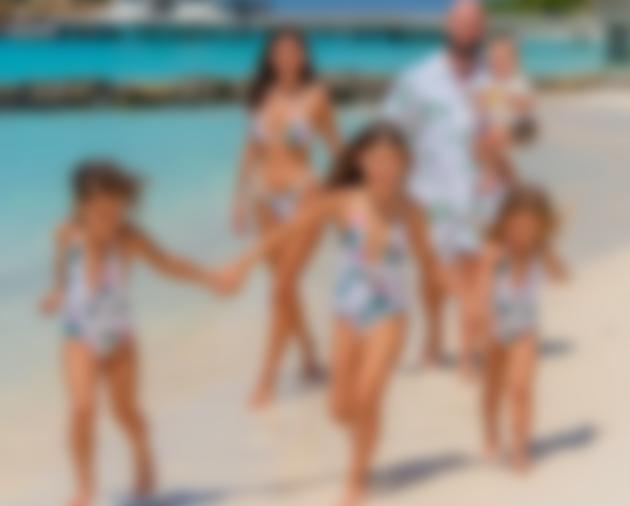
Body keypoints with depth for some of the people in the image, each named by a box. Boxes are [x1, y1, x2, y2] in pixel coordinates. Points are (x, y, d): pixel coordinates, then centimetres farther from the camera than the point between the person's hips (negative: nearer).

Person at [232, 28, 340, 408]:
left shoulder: (315, 96, -4)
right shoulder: (263, 96, 6)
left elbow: (336, 146, 3)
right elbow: (252, 149, 12)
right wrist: (242, 197, 10)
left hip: (302, 196, -5)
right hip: (267, 198, 5)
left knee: (283, 288, -9)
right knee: (284, 286, 11)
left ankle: (268, 378, -4)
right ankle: (310, 358, 29)